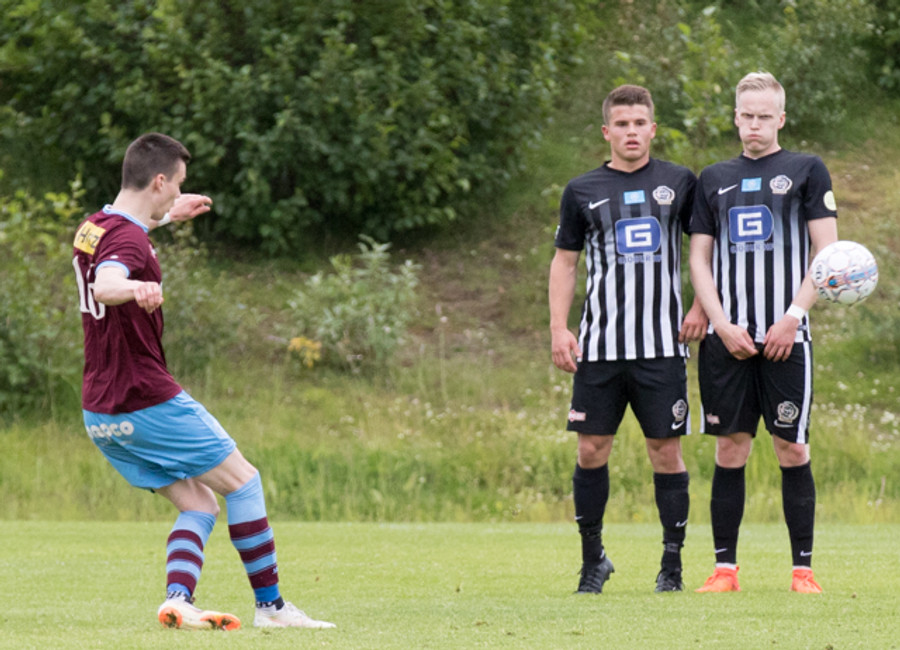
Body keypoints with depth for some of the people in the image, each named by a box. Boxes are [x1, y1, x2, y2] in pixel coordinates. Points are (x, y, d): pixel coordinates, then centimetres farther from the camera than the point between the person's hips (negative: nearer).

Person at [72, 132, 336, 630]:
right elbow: (104, 286, -42)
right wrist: (137, 290, -64)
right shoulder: (128, 241, -20)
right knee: (242, 481, 5)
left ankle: (178, 601, -10)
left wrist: (165, 218, 49)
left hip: (101, 415, 9)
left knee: (199, 505, 11)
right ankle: (270, 605, 6)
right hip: (148, 401, -9)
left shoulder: (92, 227, 9)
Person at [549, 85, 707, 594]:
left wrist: (703, 308, 1)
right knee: (592, 449, 0)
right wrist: (559, 329, 2)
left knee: (666, 450, -1)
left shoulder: (680, 183, 5)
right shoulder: (583, 191, 7)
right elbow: (565, 261, 12)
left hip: (662, 343, -1)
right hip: (600, 345, 1)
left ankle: (673, 564, 7)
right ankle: (593, 559, 14)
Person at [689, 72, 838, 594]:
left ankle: (804, 568, 2)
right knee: (730, 451, 2)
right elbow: (699, 259, 13)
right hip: (728, 339, 3)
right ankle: (725, 567, 6)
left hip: (786, 337, -3)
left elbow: (829, 253, 0)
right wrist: (722, 325, -2)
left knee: (793, 449, -3)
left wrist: (792, 318, -9)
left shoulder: (807, 170, 5)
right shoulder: (714, 179, 14)